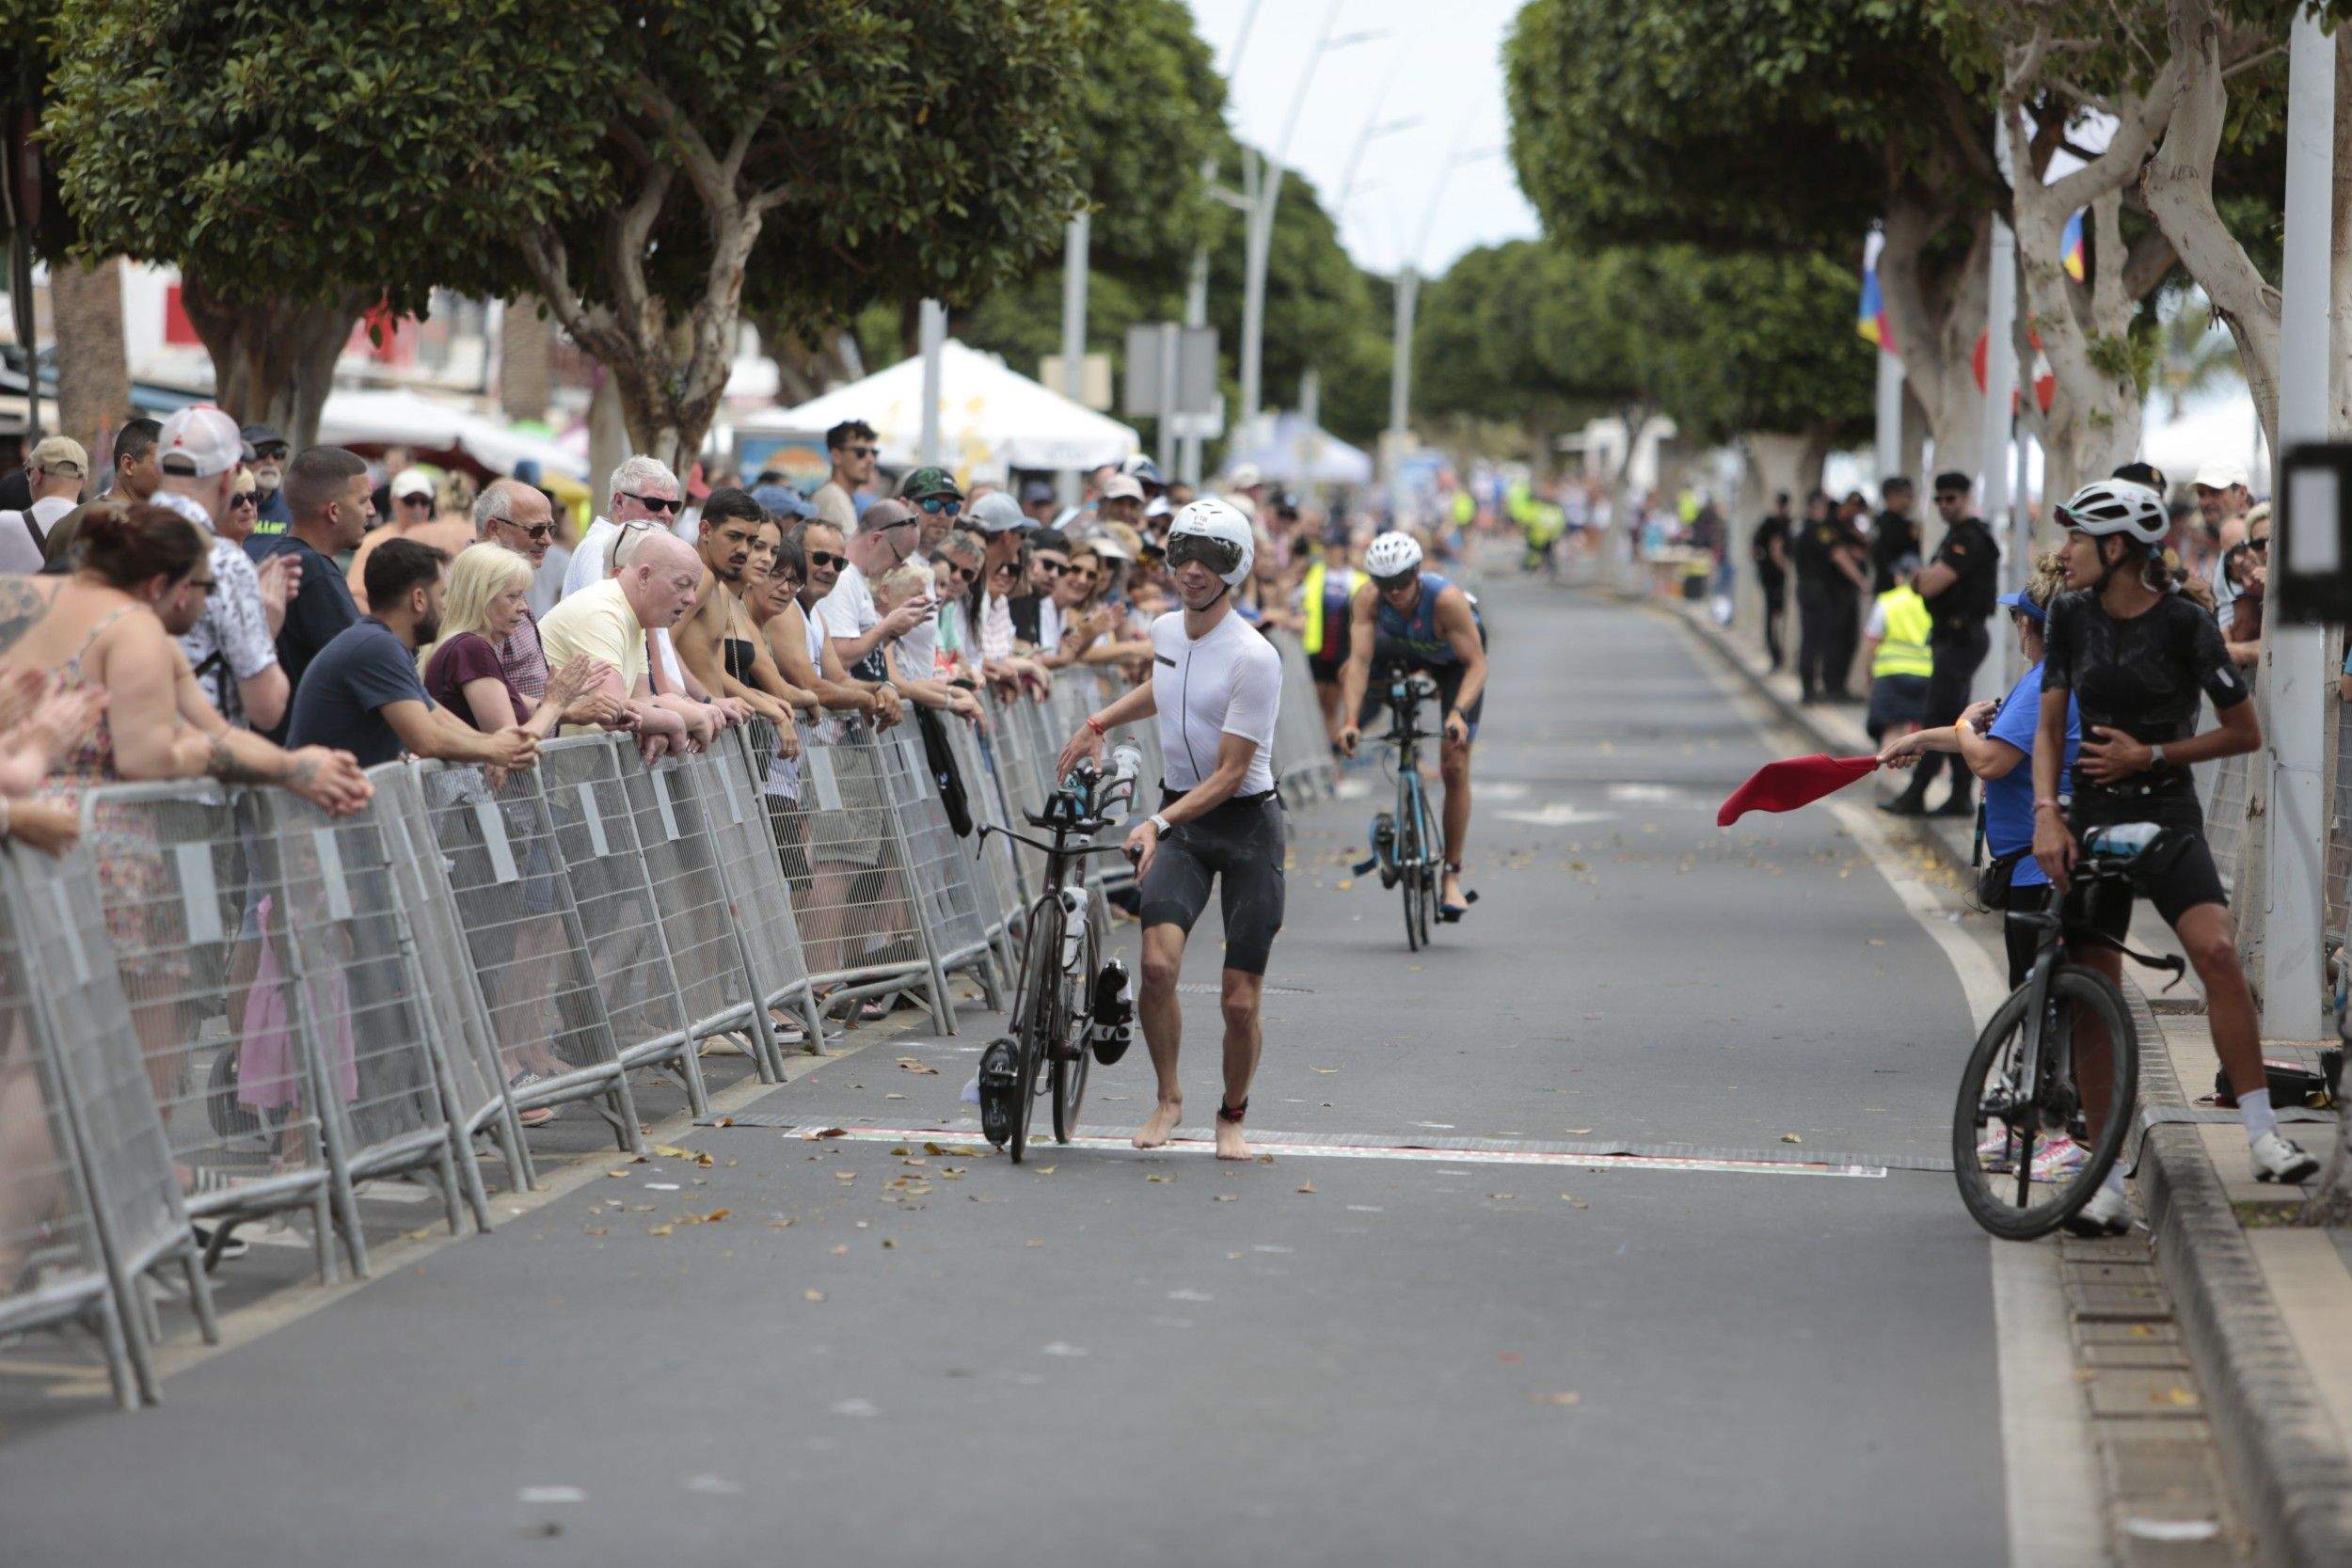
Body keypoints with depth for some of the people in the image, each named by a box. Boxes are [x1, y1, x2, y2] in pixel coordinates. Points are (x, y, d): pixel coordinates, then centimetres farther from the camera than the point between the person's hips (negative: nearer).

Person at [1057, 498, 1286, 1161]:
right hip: (1177, 816, 4)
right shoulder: (1165, 630, 4)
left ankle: (1232, 1115, 23)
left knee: (1240, 1001, -3)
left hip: (1246, 818, -4)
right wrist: (1098, 723, 20)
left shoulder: (1254, 657, -17)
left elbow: (1231, 771, -19)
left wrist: (1159, 823, -28)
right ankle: (1168, 1098, 3)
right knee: (1157, 963, -19)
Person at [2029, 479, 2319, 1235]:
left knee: (2216, 949, -27)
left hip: (2169, 817, -3)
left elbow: (2246, 731, -4)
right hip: (2091, 819, 3)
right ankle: (2106, 1186, 6)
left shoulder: (2184, 625, -9)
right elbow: (2049, 728, 6)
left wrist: (2150, 754, -12)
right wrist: (2046, 814, -9)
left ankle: (2264, 1137, -24)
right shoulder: (2072, 618, 3)